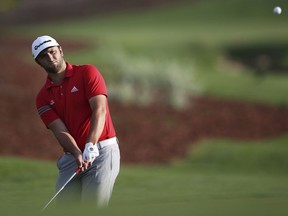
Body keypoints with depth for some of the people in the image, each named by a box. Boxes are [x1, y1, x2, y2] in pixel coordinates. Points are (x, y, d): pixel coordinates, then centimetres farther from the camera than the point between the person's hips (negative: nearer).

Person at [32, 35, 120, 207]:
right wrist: (77, 154, -24)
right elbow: (60, 130, -4)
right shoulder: (43, 97, 9)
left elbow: (99, 109, -13)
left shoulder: (87, 73, -1)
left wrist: (90, 145, -28)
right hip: (70, 157, 5)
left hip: (102, 150, -4)